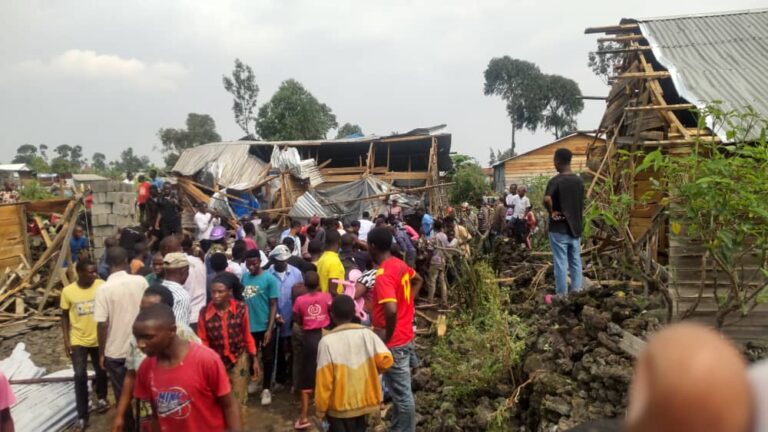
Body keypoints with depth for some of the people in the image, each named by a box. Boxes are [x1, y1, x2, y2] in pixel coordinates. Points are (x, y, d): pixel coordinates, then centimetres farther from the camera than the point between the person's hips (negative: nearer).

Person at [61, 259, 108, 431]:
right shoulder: (68, 291, -11)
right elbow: (65, 316, 1)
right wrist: (66, 340, -2)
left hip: (99, 339, 1)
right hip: (78, 341, -1)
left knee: (101, 372, 17)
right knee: (80, 376, -3)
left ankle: (101, 397, 45)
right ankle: (82, 417, 8)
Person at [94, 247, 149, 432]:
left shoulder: (104, 288, -15)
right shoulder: (141, 281, -9)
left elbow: (102, 325, -15)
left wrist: (101, 353, -2)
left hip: (115, 351, -2)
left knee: (122, 394, 14)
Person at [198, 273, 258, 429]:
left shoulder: (241, 308, -15)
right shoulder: (204, 313, -17)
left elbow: (247, 336, -3)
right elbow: (203, 342, -6)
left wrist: (254, 359, 1)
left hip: (239, 359, 0)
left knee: (239, 401, 12)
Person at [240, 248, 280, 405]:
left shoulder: (269, 279, -14)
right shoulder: (244, 277, -1)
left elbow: (273, 305, -12)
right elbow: (241, 300, 6)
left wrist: (270, 329, -15)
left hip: (265, 326, -4)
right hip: (248, 325, 4)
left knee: (267, 359, 10)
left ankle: (266, 389, 25)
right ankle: (253, 378, 44)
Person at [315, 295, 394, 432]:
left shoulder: (327, 341, -16)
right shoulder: (367, 334, -7)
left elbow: (324, 379, -15)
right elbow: (386, 360, -13)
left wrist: (320, 409, -4)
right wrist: (370, 372, 7)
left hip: (339, 405, -4)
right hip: (363, 400, 4)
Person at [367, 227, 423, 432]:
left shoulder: (383, 275, -24)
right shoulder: (400, 264, 4)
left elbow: (391, 310, -36)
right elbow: (418, 280, 24)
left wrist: (386, 336, -21)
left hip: (394, 343, -9)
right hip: (405, 336, 9)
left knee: (402, 395, 4)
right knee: (398, 391, 23)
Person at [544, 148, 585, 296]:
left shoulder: (555, 181, -14)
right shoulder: (579, 181, 7)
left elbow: (547, 199, -31)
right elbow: (581, 205, 14)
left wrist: (552, 212, -16)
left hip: (559, 229, -6)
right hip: (575, 227, 6)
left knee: (561, 264, -1)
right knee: (576, 263, 11)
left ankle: (562, 296, 3)